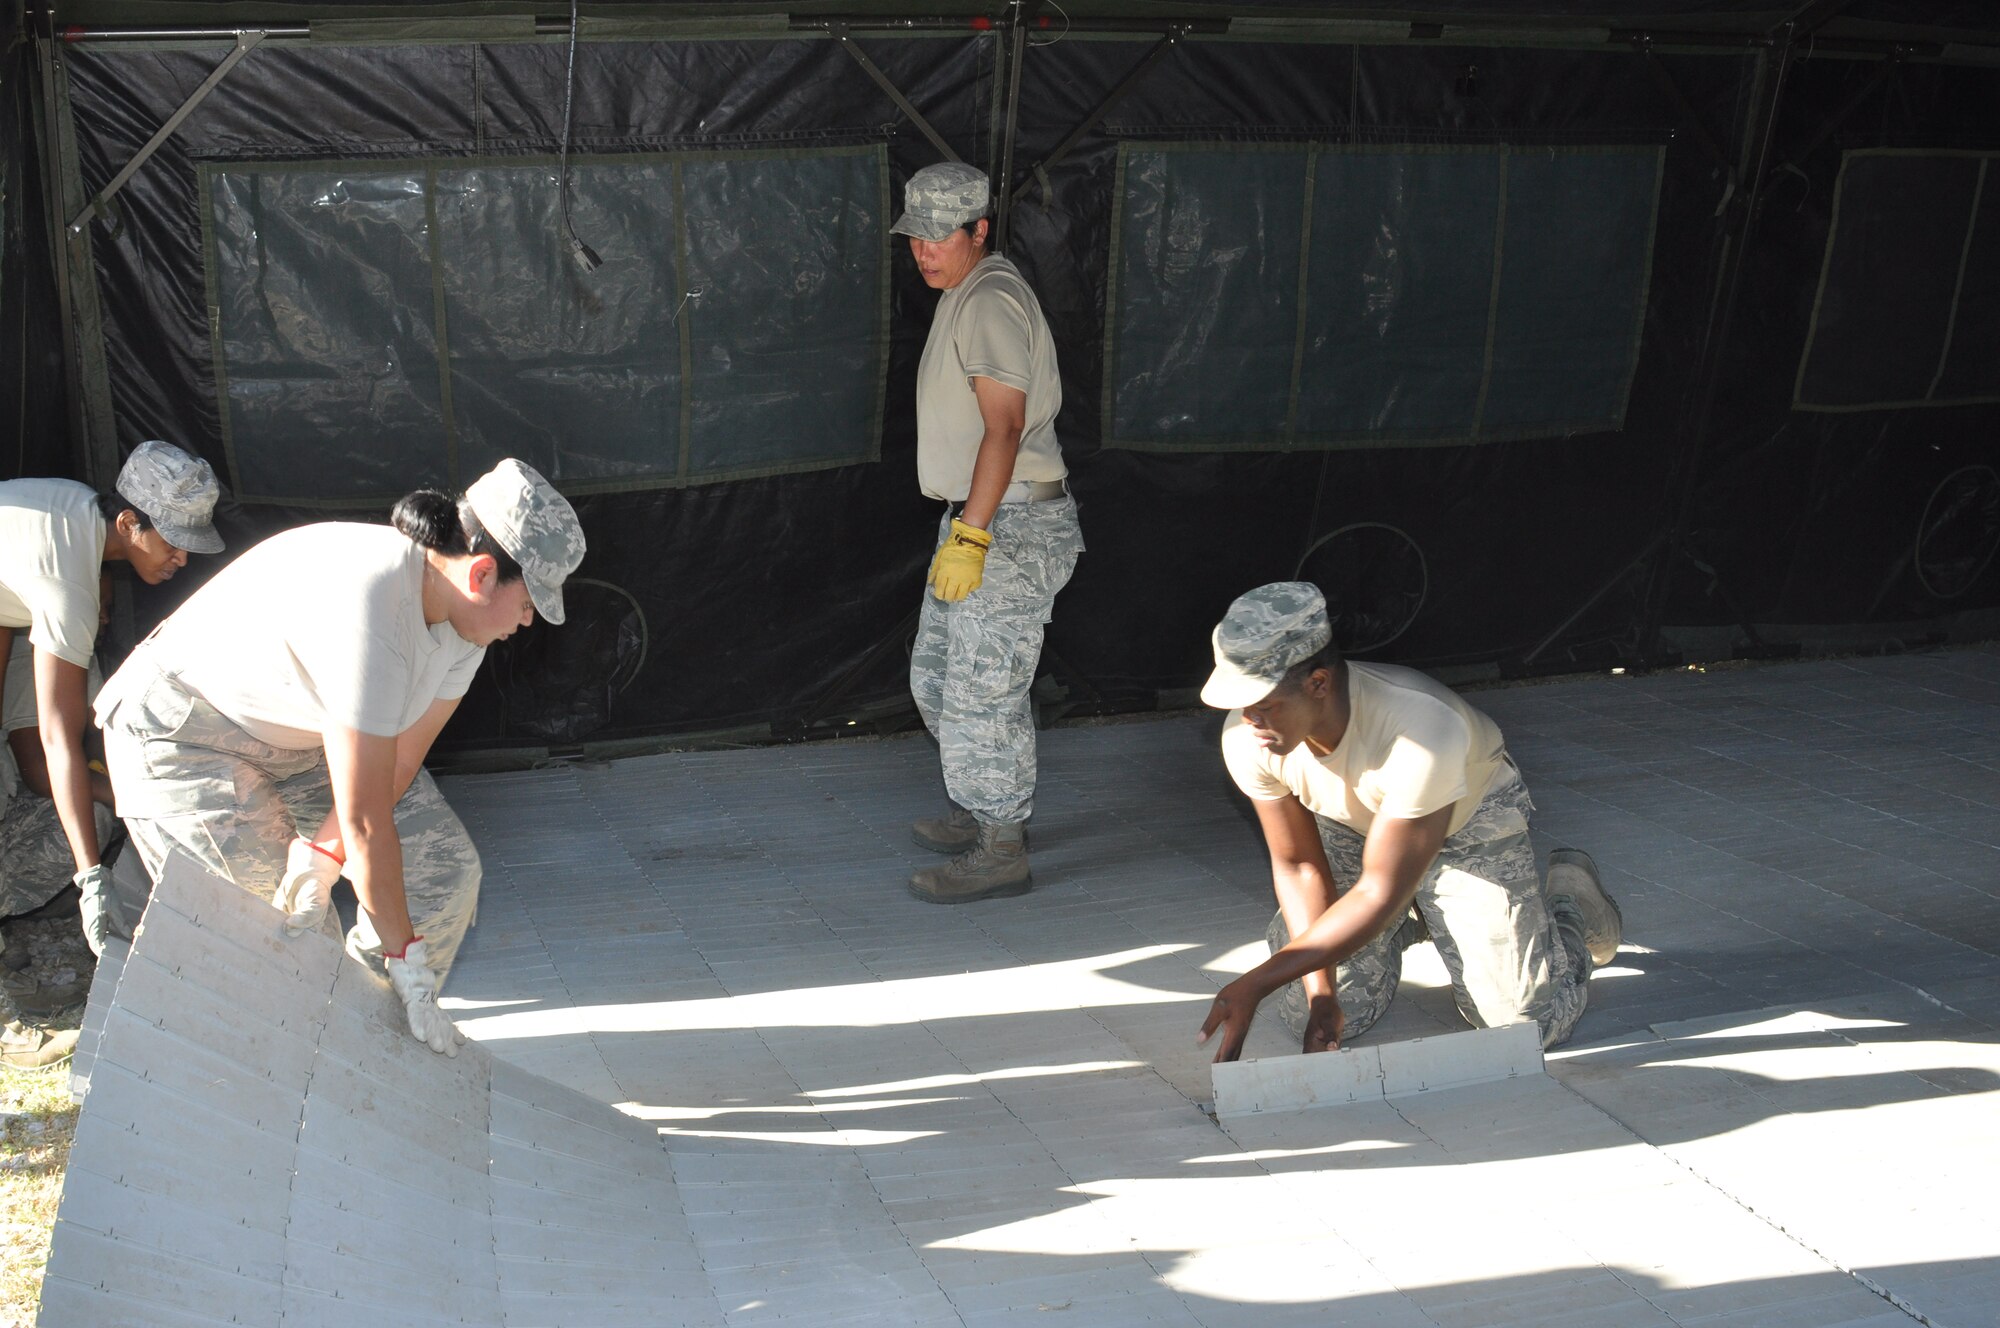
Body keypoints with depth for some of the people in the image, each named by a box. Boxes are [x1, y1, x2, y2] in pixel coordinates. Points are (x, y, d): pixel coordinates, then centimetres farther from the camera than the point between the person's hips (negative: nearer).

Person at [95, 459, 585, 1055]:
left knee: (446, 870, -2)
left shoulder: (461, 610, -13)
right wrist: (405, 957, -28)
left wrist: (321, 858, -25)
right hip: (184, 735, -7)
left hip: (303, 735, 8)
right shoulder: (366, 609, -39)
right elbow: (364, 820, -36)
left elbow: (399, 764, -12)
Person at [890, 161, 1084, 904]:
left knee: (981, 690, -6)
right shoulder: (965, 296, 16)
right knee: (937, 675, 19)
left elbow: (1003, 429, -24)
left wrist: (969, 537, -27)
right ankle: (982, 809, 33)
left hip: (1011, 523, -11)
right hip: (980, 518, 11)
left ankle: (1001, 852, 4)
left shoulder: (991, 301, -16)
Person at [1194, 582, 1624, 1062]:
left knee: (1527, 1025, -11)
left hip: (1470, 821, -4)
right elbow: (1298, 865, -13)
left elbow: (1381, 894, -37)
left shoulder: (1421, 731, -43)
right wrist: (1320, 993, -23)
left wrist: (1256, 984, -38)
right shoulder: (1246, 739, -28)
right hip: (1349, 832, 4)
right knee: (1321, 1023, -6)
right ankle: (1406, 920, 25)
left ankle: (1571, 893, 21)